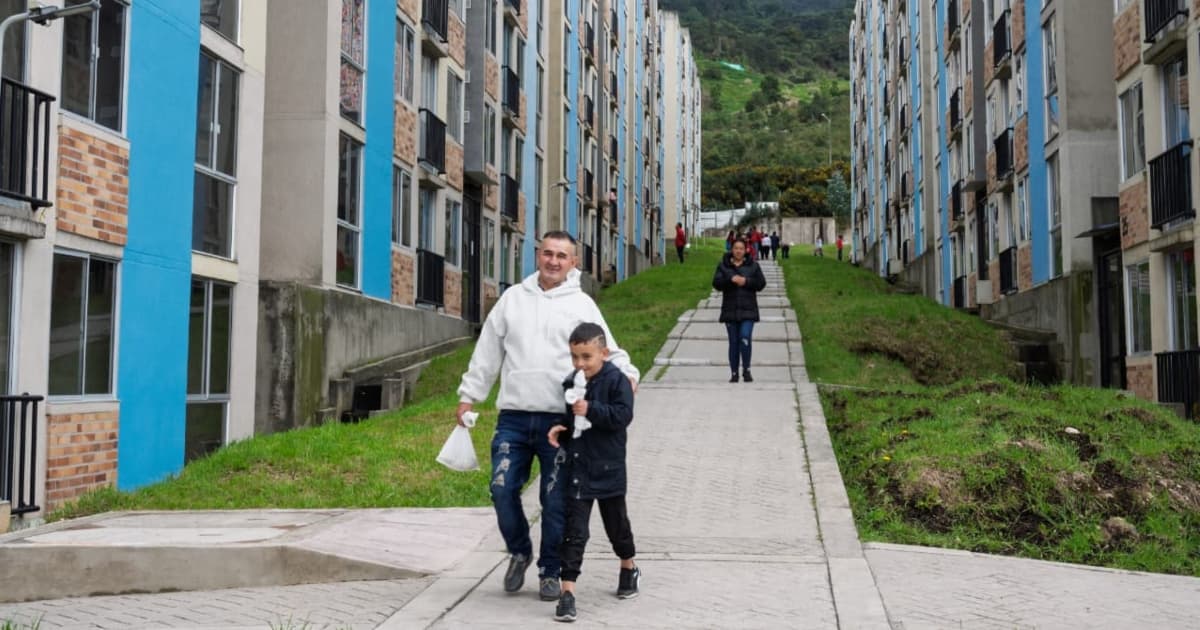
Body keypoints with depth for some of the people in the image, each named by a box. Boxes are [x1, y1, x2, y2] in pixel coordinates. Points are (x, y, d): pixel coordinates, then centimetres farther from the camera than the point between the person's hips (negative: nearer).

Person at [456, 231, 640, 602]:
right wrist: (468, 395, 12)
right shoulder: (512, 298, 12)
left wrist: (627, 373, -18)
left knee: (556, 500, 3)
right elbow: (487, 352, 14)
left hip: (560, 420, -2)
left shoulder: (582, 305, 5)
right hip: (513, 417, 2)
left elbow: (606, 351, 2)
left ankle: (551, 571, 19)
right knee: (502, 488, -2)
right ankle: (519, 552, 24)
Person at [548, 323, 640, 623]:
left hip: (608, 469, -2)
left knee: (616, 522, 18)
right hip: (577, 469, 2)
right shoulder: (570, 383, 3)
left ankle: (629, 568, 43)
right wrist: (559, 429, -5)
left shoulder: (616, 380, -11)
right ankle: (567, 590, -2)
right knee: (574, 530, -2)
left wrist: (591, 410, -27)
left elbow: (623, 415, -21)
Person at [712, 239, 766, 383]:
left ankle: (746, 370, -3)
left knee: (745, 338, -16)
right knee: (733, 342, 5)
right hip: (730, 310, 1)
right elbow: (716, 283, -4)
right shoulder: (723, 266, 7)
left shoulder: (753, 266, 7)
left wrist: (746, 281, -15)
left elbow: (761, 283, 0)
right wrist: (730, 279, -20)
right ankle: (734, 373, 12)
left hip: (748, 310, -1)